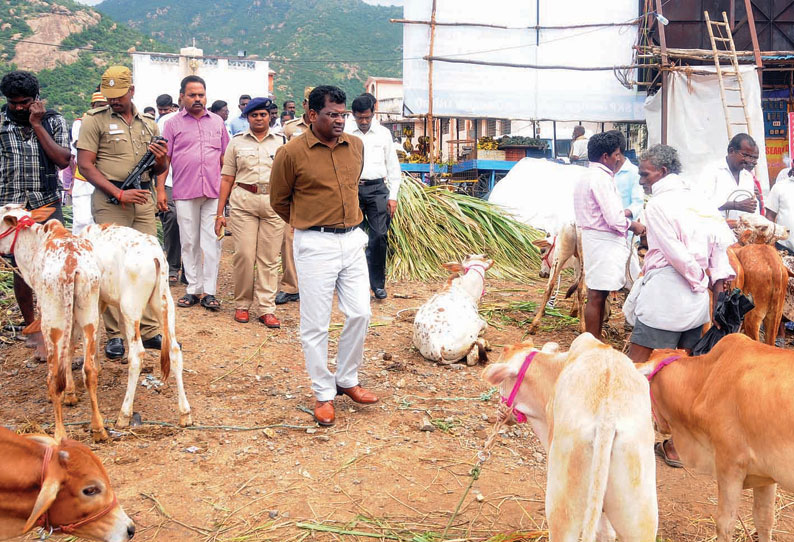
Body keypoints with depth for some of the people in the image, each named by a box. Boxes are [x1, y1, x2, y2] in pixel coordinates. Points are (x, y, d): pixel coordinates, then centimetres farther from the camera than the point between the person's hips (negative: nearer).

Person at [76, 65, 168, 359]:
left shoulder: (149, 123, 15)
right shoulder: (94, 120, 1)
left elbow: (158, 170, 20)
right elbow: (85, 165, -6)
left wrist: (161, 160, -5)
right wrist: (119, 193, -13)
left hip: (144, 198, 4)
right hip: (110, 200, -4)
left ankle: (150, 330, 12)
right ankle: (115, 334, 5)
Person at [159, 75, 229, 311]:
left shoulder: (217, 122, 12)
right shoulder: (173, 124, 6)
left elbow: (224, 157, 15)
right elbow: (164, 159, 4)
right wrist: (160, 190, -3)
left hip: (214, 192, 1)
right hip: (184, 193, -1)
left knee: (212, 242, -2)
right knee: (189, 243, 5)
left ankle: (209, 292, 3)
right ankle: (193, 289, 14)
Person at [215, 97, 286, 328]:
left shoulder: (281, 141, 10)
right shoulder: (237, 142, 9)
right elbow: (227, 179, 9)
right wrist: (219, 213, 5)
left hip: (274, 203, 1)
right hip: (243, 202, -1)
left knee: (269, 257, 1)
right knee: (244, 255, -6)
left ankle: (266, 308, 7)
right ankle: (242, 304, 10)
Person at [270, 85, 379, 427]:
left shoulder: (355, 146, 6)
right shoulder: (292, 152, -10)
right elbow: (279, 200, 3)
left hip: (352, 241, 5)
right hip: (315, 245, -5)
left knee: (360, 313, 7)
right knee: (315, 324, 2)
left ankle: (347, 380, 26)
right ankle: (323, 394, 16)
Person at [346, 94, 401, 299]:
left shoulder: (383, 134, 9)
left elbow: (393, 166, 11)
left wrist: (393, 196, 4)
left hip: (377, 189, 1)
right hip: (352, 189, 0)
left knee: (379, 236, -7)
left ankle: (378, 283, 4)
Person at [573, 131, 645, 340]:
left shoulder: (587, 176, 15)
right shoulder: (602, 178, -17)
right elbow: (614, 220, -20)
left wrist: (621, 213, 16)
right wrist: (633, 225, -3)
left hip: (592, 236, 11)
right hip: (604, 242, -11)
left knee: (598, 295, 16)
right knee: (597, 295, -5)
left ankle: (596, 341, 23)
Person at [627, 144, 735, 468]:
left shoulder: (657, 204, -9)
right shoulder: (699, 200, 10)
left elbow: (675, 253, -16)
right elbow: (723, 239, 0)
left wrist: (700, 281, -2)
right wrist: (717, 281, -3)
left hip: (663, 300, -7)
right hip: (698, 306, 7)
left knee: (636, 370, 3)